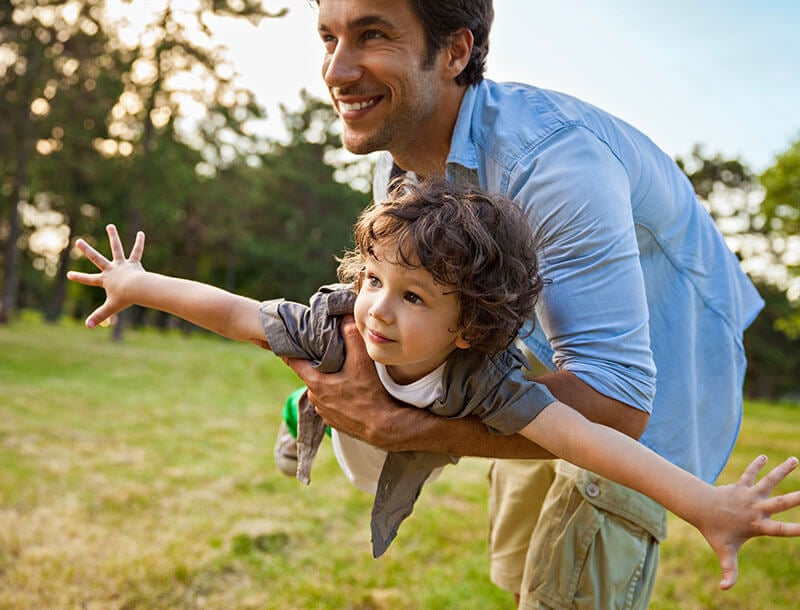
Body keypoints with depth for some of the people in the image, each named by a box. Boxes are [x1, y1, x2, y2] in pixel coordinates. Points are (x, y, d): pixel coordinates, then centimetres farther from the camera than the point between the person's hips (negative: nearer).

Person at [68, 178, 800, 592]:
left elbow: (589, 437, -53)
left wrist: (706, 504, -61)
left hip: (428, 476, 0)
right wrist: (136, 285, -15)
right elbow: (234, 313, -29)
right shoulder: (336, 325, -41)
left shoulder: (485, 378, -45)